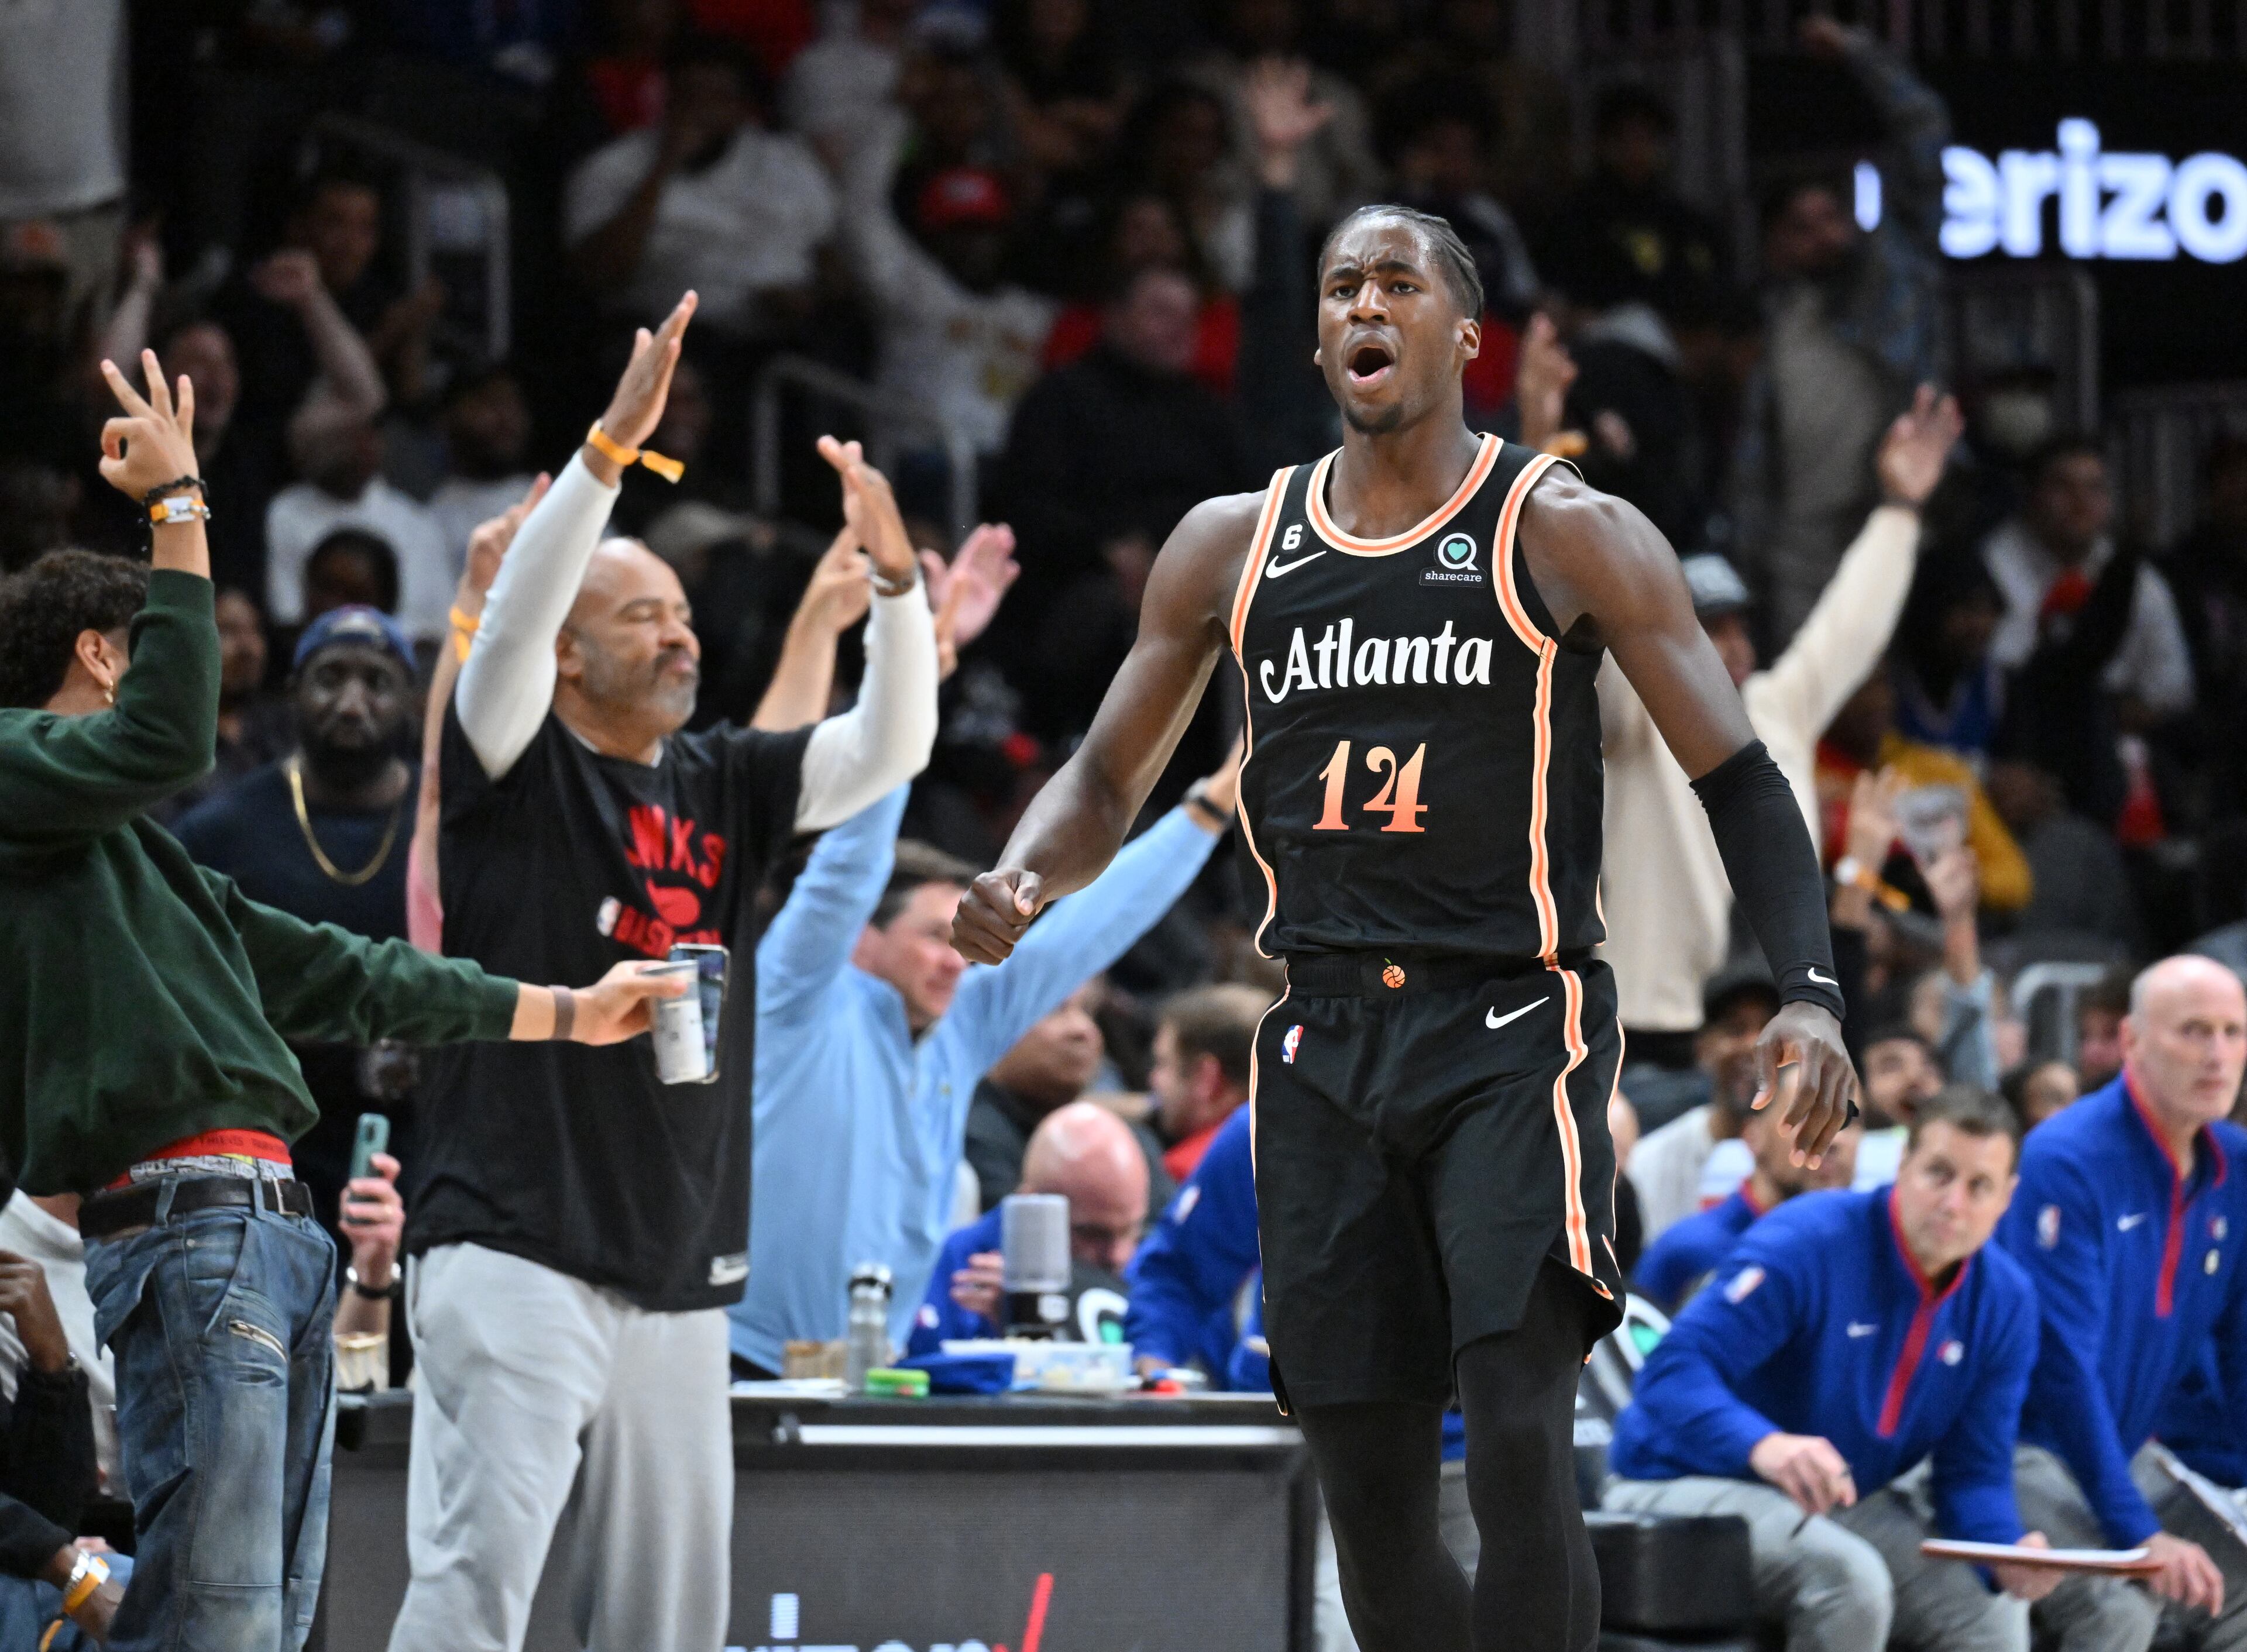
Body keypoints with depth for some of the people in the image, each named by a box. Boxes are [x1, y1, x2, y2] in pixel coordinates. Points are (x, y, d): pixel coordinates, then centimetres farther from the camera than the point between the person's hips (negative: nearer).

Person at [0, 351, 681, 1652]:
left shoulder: (141, 855, 29)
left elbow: (328, 973, 32)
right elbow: (163, 740, -19)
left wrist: (564, 1011, 35)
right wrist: (180, 509, -14)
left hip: (273, 1223, 10)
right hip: (184, 1225, -10)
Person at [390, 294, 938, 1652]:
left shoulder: (722, 784, 17)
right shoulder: (512, 768, 1)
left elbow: (890, 750, 8)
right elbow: (511, 619, -16)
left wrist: (895, 578, -8)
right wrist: (614, 444, -26)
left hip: (683, 1265, 6)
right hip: (517, 1244, -6)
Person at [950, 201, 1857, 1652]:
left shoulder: (1566, 537, -1)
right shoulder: (1231, 547, 11)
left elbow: (1737, 776, -2)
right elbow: (1109, 780, 19)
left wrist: (1808, 991, -17)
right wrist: (1021, 884, -4)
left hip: (1514, 1031, -4)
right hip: (1325, 1046, 4)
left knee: (1520, 1447, -20)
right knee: (1372, 1504, 4)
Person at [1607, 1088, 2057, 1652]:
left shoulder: (2004, 1302, -1)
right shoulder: (1808, 1244, -21)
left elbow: (1973, 1472, 0)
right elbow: (1672, 1374, -30)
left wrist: (2008, 1553, -24)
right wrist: (1764, 1445, -51)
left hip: (1847, 1504, 7)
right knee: (1853, 1582, -34)